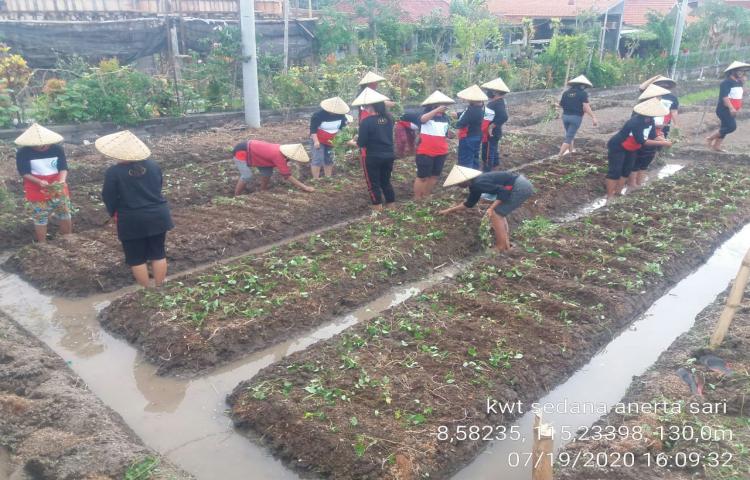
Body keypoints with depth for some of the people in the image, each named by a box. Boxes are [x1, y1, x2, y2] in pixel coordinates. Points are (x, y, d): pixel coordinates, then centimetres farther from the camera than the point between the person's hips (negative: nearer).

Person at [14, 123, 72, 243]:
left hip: (59, 189, 2)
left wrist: (62, 181, -26)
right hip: (38, 191, -2)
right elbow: (24, 173, -11)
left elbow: (63, 168, -6)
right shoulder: (23, 153, -12)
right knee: (40, 218, 3)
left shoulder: (57, 149, -8)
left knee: (65, 215, 11)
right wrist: (39, 182, -29)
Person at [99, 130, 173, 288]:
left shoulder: (113, 172, -14)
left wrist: (114, 213, 12)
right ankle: (159, 287, 23)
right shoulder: (153, 165, 1)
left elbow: (109, 198, -6)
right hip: (158, 216, 5)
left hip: (132, 221, -4)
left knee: (137, 258, 10)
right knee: (158, 253, 15)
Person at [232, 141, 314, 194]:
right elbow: (287, 176, -29)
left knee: (267, 170, 6)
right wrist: (305, 187, -27)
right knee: (247, 175, -21)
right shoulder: (278, 156, -32)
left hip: (250, 149, 9)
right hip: (241, 152, -9)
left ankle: (263, 192, 17)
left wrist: (298, 185, 2)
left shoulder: (281, 150, -6)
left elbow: (285, 171, 6)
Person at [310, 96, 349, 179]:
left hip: (331, 141, 5)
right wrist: (316, 141, -25)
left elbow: (343, 126, 6)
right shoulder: (318, 115, -24)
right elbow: (313, 128, -20)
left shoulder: (340, 115, -11)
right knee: (317, 159, -12)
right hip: (319, 140, -5)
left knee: (329, 159, 12)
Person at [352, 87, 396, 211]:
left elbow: (361, 143, -16)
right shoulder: (389, 118, 1)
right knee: (386, 182, 20)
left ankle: (378, 210, 9)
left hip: (373, 157, -6)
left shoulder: (366, 121, -18)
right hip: (389, 155, 6)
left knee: (373, 184, 6)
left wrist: (357, 139, 5)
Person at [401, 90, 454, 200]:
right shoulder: (425, 114, -6)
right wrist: (436, 110, -33)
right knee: (422, 176, -1)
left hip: (441, 153, 6)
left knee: (434, 176, 12)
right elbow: (422, 119, -28)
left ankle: (426, 197, 25)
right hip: (425, 153, -6)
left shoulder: (445, 118, 9)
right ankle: (417, 199, 9)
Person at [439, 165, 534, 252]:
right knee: (499, 212, 20)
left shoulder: (478, 184, -17)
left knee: (496, 214, -4)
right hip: (522, 184, 10)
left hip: (520, 188, -10)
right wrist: (450, 210, 32)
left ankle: (501, 248, 3)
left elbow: (503, 191, -22)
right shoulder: (475, 184, 14)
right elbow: (469, 203, 27)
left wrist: (491, 208, -17)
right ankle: (506, 242, 22)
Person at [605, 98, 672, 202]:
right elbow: (641, 141, -34)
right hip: (617, 147, -9)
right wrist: (662, 143, -32)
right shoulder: (635, 122, -34)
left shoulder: (651, 121, -8)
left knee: (627, 170, 12)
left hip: (631, 149, 9)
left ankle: (618, 192, 22)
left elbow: (653, 136, -3)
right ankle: (609, 197, -9)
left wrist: (665, 140, -22)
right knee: (615, 171, -11)